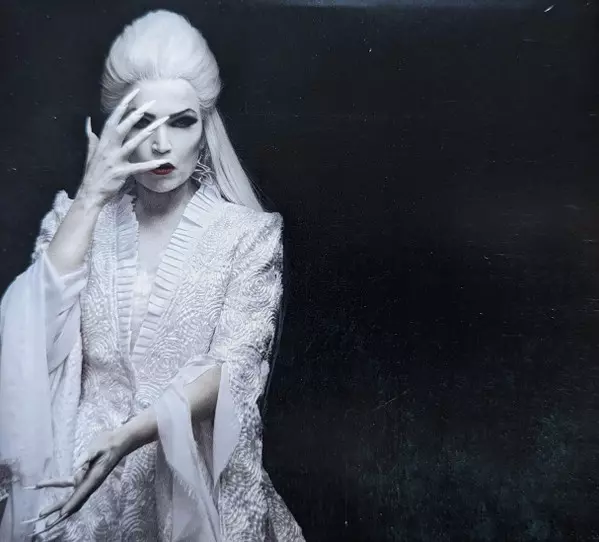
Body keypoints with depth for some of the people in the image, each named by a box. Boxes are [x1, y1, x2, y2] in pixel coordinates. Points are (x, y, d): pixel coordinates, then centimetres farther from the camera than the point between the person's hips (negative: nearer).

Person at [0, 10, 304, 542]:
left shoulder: (248, 233, -10)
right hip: (85, 472, 3)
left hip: (199, 477, -2)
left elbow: (232, 368, -16)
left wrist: (127, 435, -28)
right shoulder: (78, 217, -1)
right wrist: (90, 196, -19)